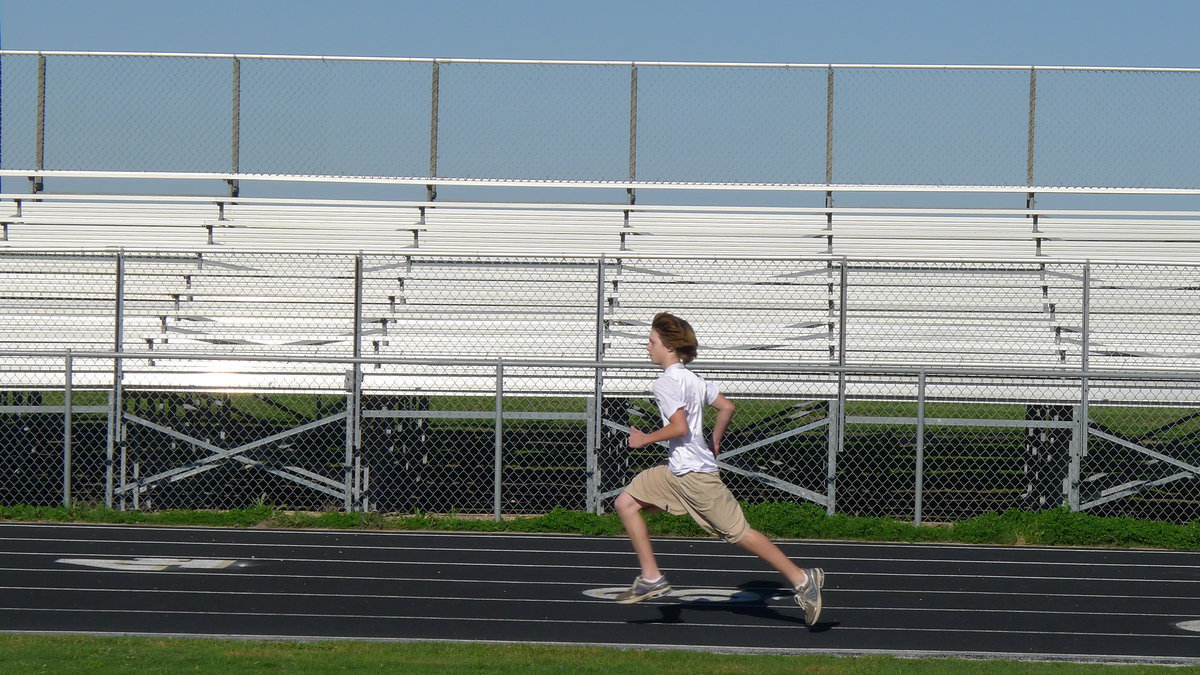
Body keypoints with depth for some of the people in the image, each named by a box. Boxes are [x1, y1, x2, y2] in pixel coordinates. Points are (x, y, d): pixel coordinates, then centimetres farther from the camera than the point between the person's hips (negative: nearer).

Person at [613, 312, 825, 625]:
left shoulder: (666, 382, -16)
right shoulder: (692, 378, 11)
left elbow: (679, 427, -25)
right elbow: (727, 407, 14)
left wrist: (645, 439, -11)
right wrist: (715, 442, 24)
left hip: (694, 473, -10)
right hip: (676, 470, 10)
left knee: (738, 532, -4)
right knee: (626, 503, 8)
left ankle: (802, 579, 2)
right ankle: (651, 577, 7)